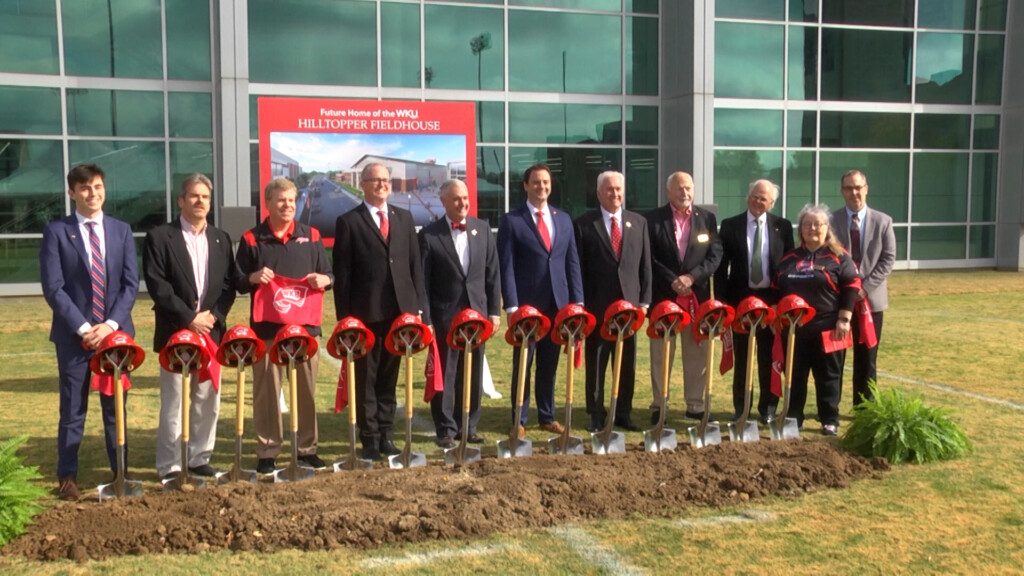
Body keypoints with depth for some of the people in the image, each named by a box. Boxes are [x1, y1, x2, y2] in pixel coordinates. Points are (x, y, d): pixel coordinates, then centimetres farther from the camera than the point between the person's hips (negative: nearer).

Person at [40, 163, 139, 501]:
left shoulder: (121, 230, 8)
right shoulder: (57, 232, -1)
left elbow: (131, 283, 2)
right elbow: (53, 287, -7)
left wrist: (110, 324, -10)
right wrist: (82, 327, -14)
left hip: (116, 332, 2)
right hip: (73, 335, -2)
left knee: (116, 407, 10)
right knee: (73, 411, 6)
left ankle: (120, 471, 20)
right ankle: (68, 477, 16)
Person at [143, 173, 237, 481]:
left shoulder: (221, 239, 13)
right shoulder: (159, 237, -2)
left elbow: (229, 284, 8)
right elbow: (157, 285, -9)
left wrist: (213, 315, -7)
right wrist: (189, 318, -14)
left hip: (211, 330, 4)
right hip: (176, 332, -4)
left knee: (207, 400, 7)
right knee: (173, 403, -1)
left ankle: (199, 457, 19)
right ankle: (169, 465, 7)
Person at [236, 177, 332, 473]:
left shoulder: (311, 236, 9)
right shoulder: (252, 239, 4)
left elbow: (327, 275, 11)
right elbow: (238, 282, 5)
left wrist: (324, 279, -12)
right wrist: (253, 278, -17)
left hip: (305, 325, 2)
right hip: (267, 327, -2)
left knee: (307, 389, 7)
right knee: (267, 391, 2)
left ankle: (308, 448, 18)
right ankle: (267, 452, 12)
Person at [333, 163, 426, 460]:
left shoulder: (404, 218, 11)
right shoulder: (348, 222, -1)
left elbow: (415, 265, 11)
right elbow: (342, 274, -3)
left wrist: (418, 306, 5)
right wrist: (345, 317, -6)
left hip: (400, 310, 4)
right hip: (366, 312, -3)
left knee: (389, 377, 12)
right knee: (366, 378, 5)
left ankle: (386, 434, 21)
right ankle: (370, 438, 13)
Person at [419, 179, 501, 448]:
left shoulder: (482, 229, 7)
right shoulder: (429, 235, -5)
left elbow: (492, 273, 8)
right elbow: (422, 282, -5)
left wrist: (494, 311, 4)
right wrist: (425, 320, -9)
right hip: (444, 315, -3)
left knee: (473, 374, 9)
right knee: (445, 374, 3)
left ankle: (469, 426, 21)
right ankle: (446, 429, 15)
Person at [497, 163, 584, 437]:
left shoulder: (563, 219, 12)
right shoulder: (511, 220, -2)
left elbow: (572, 262, 11)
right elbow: (506, 266, -7)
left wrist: (577, 300, 3)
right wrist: (512, 306, -13)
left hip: (558, 303, 4)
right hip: (526, 304, -4)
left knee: (550, 364, 12)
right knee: (522, 364, 4)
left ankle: (547, 417, 23)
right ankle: (520, 420, 14)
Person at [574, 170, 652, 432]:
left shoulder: (638, 222, 10)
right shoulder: (583, 224, 0)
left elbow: (645, 265, 10)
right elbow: (578, 268, -1)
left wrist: (644, 301, 3)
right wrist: (579, 304, -6)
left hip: (629, 302, 3)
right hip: (596, 305, -3)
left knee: (627, 362, 8)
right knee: (596, 361, 5)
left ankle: (623, 413, 20)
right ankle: (597, 414, 15)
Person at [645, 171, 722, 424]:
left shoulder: (707, 218, 8)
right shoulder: (654, 219, 2)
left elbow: (715, 255, 2)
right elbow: (649, 257, -4)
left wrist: (691, 277, -12)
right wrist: (673, 281, -14)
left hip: (698, 295, 2)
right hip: (663, 295, -2)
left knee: (697, 352, 7)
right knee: (661, 353, 3)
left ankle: (695, 405, 17)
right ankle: (658, 405, 10)